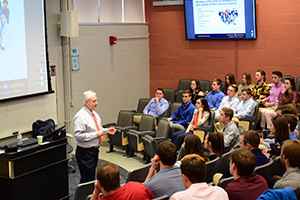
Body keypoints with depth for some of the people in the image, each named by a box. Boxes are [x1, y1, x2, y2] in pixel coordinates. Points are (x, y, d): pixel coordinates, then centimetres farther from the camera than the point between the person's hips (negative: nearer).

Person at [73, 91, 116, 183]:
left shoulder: (94, 114, 10)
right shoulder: (80, 116, -18)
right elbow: (78, 135, -24)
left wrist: (106, 130, 3)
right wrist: (95, 134, -23)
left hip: (94, 150, 9)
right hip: (85, 152, -9)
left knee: (92, 175, 17)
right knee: (88, 179, -6)